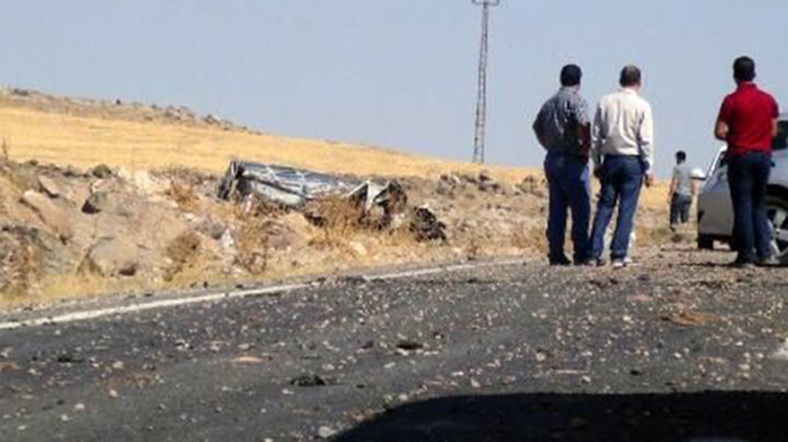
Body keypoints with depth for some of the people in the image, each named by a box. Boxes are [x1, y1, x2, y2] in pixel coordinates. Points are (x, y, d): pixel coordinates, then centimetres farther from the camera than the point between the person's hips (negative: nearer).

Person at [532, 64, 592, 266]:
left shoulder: (549, 103, 14)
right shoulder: (576, 100, -9)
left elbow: (537, 128, 17)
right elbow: (584, 124, -24)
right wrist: (587, 147, -11)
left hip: (552, 159, 7)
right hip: (572, 160, -7)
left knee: (557, 209, 8)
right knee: (581, 209, -3)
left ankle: (556, 254, 6)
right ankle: (581, 254, -6)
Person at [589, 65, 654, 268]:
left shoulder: (605, 102, 4)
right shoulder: (642, 106, -5)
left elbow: (596, 135, 6)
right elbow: (646, 140, -6)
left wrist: (597, 163, 13)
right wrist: (648, 169, -2)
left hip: (610, 160, 3)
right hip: (632, 160, -3)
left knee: (604, 207, 7)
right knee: (626, 209, 0)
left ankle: (594, 253, 2)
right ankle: (619, 255, -4)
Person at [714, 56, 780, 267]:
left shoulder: (732, 100, -9)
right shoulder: (769, 100, 6)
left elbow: (719, 132, -11)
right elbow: (773, 131, 10)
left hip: (740, 156, -5)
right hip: (763, 155, 5)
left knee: (743, 206, -2)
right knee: (759, 205, 14)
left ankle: (746, 255, -4)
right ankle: (764, 252, 6)